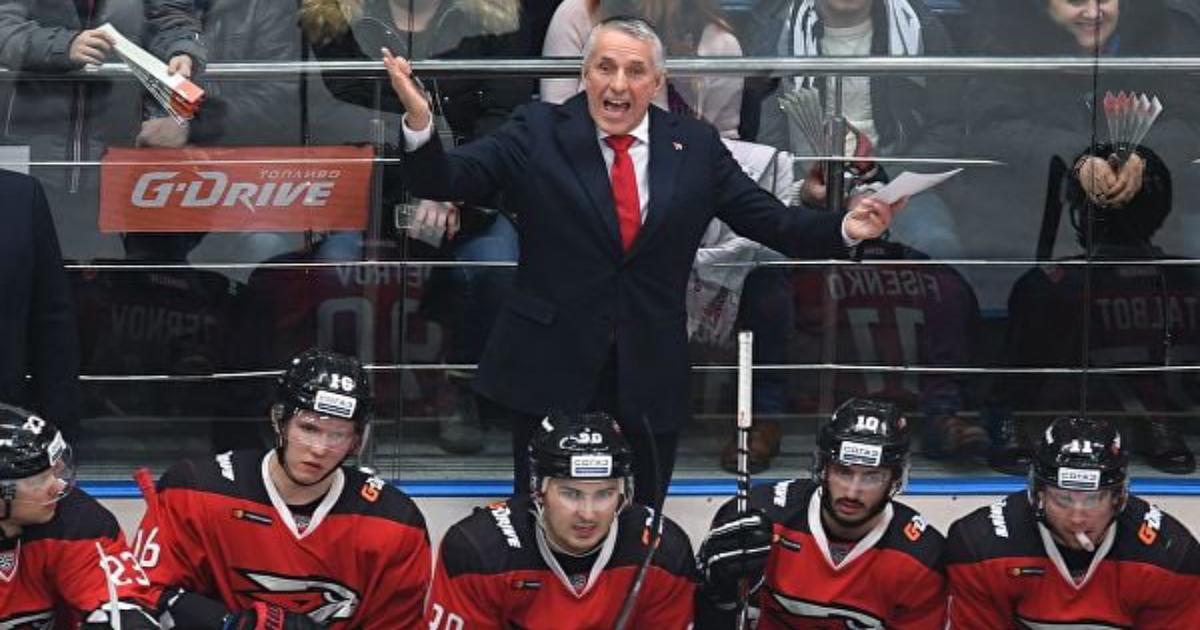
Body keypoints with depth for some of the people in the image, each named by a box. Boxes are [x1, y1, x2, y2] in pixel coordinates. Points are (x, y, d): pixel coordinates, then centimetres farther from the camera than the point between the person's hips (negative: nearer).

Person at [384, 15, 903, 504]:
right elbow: (447, 181, -7)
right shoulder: (538, 133, -1)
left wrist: (844, 229, -13)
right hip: (552, 367, -2)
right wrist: (419, 121, -27)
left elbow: (770, 220, 5)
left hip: (650, 377, 2)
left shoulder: (695, 146, 4)